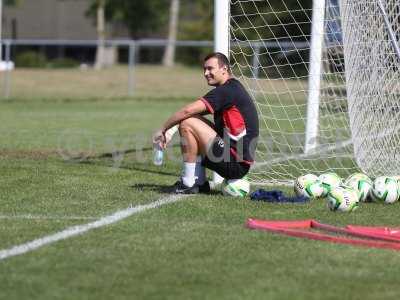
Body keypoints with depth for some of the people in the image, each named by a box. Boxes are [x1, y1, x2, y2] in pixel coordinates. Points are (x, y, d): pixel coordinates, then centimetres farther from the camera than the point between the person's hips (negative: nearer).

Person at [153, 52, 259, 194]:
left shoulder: (228, 90, -14)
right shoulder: (233, 88, 17)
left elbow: (188, 111, -18)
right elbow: (192, 112, 19)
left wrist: (163, 130, -7)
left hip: (236, 164, -10)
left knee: (187, 125, -14)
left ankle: (188, 184, -8)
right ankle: (200, 183, 13)